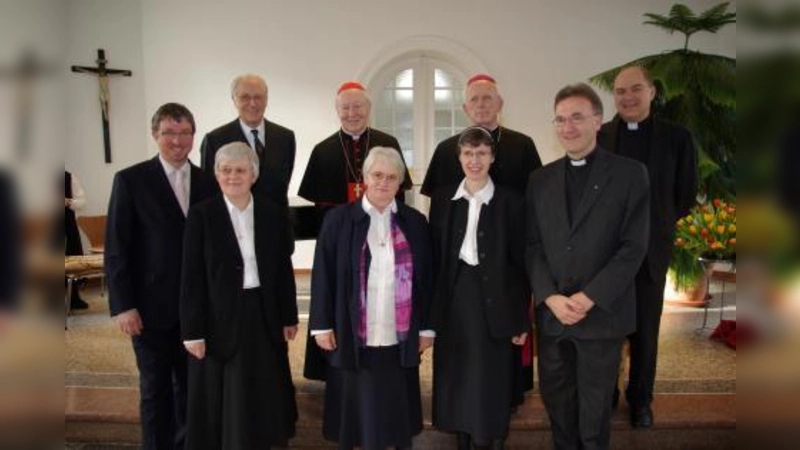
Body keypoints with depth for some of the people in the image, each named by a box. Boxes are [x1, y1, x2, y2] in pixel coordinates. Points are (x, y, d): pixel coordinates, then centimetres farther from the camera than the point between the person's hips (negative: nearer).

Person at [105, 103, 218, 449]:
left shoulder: (208, 182, 6)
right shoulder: (130, 180, -4)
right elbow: (116, 249, -6)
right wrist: (123, 306, -11)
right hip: (152, 305, -3)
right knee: (155, 389, 10)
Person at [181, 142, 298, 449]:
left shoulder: (273, 214, 2)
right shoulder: (201, 215, -6)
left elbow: (284, 269, 5)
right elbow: (191, 277, -7)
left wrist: (289, 318, 5)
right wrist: (192, 331, -10)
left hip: (264, 316, 3)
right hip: (220, 319, -2)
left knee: (262, 395, 14)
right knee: (223, 399, 8)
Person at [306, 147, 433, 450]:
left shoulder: (415, 222, 5)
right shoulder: (338, 219, -1)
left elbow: (425, 278, 6)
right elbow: (323, 275, -1)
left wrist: (426, 327, 5)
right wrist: (322, 325, -5)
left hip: (400, 339, 2)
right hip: (352, 338, -1)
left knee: (399, 411, 12)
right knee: (355, 411, 10)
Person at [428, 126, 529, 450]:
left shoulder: (510, 202, -4)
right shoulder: (443, 198, 4)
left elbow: (520, 262, -3)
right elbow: (435, 256, 6)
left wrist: (521, 318, -5)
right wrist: (431, 307, 3)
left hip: (493, 302, -2)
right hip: (453, 301, 3)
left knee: (491, 383, 6)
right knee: (456, 381, 12)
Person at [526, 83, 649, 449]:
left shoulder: (630, 174, -3)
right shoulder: (540, 179, 7)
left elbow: (633, 247, -8)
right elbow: (532, 245, 3)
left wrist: (589, 297, -15)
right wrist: (550, 297, -10)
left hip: (602, 313, -3)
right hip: (550, 312, 3)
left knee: (595, 403, 12)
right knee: (555, 397, 14)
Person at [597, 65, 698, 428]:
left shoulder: (677, 137, -2)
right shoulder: (596, 137, -3)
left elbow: (686, 196, 5)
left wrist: (654, 225, 8)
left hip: (649, 251, 0)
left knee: (645, 330, 12)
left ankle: (640, 398, 31)